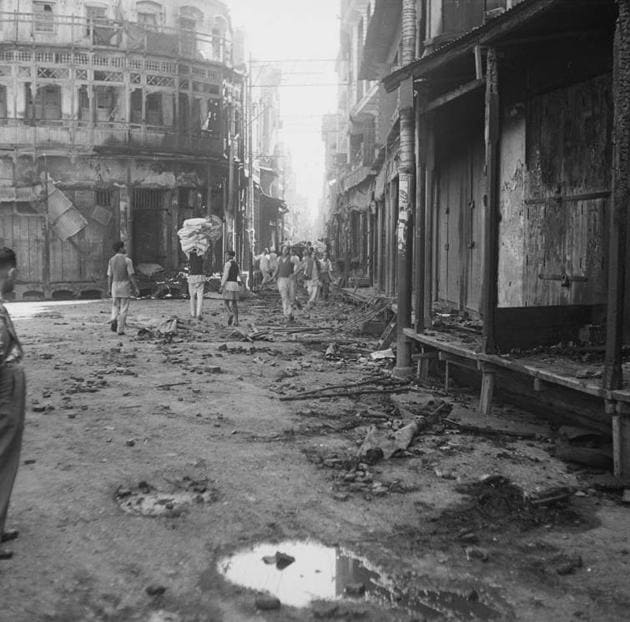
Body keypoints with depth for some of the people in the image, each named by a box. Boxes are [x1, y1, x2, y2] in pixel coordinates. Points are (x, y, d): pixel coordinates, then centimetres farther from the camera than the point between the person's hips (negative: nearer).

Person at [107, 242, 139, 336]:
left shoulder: (111, 260, 4)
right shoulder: (127, 260, -10)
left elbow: (109, 276, 7)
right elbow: (131, 275, -12)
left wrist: (110, 289, 14)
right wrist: (136, 288, -8)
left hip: (115, 285, 4)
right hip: (125, 285, -4)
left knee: (115, 306, 17)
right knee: (124, 308, 2)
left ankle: (114, 320, -12)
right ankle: (120, 330, 2)